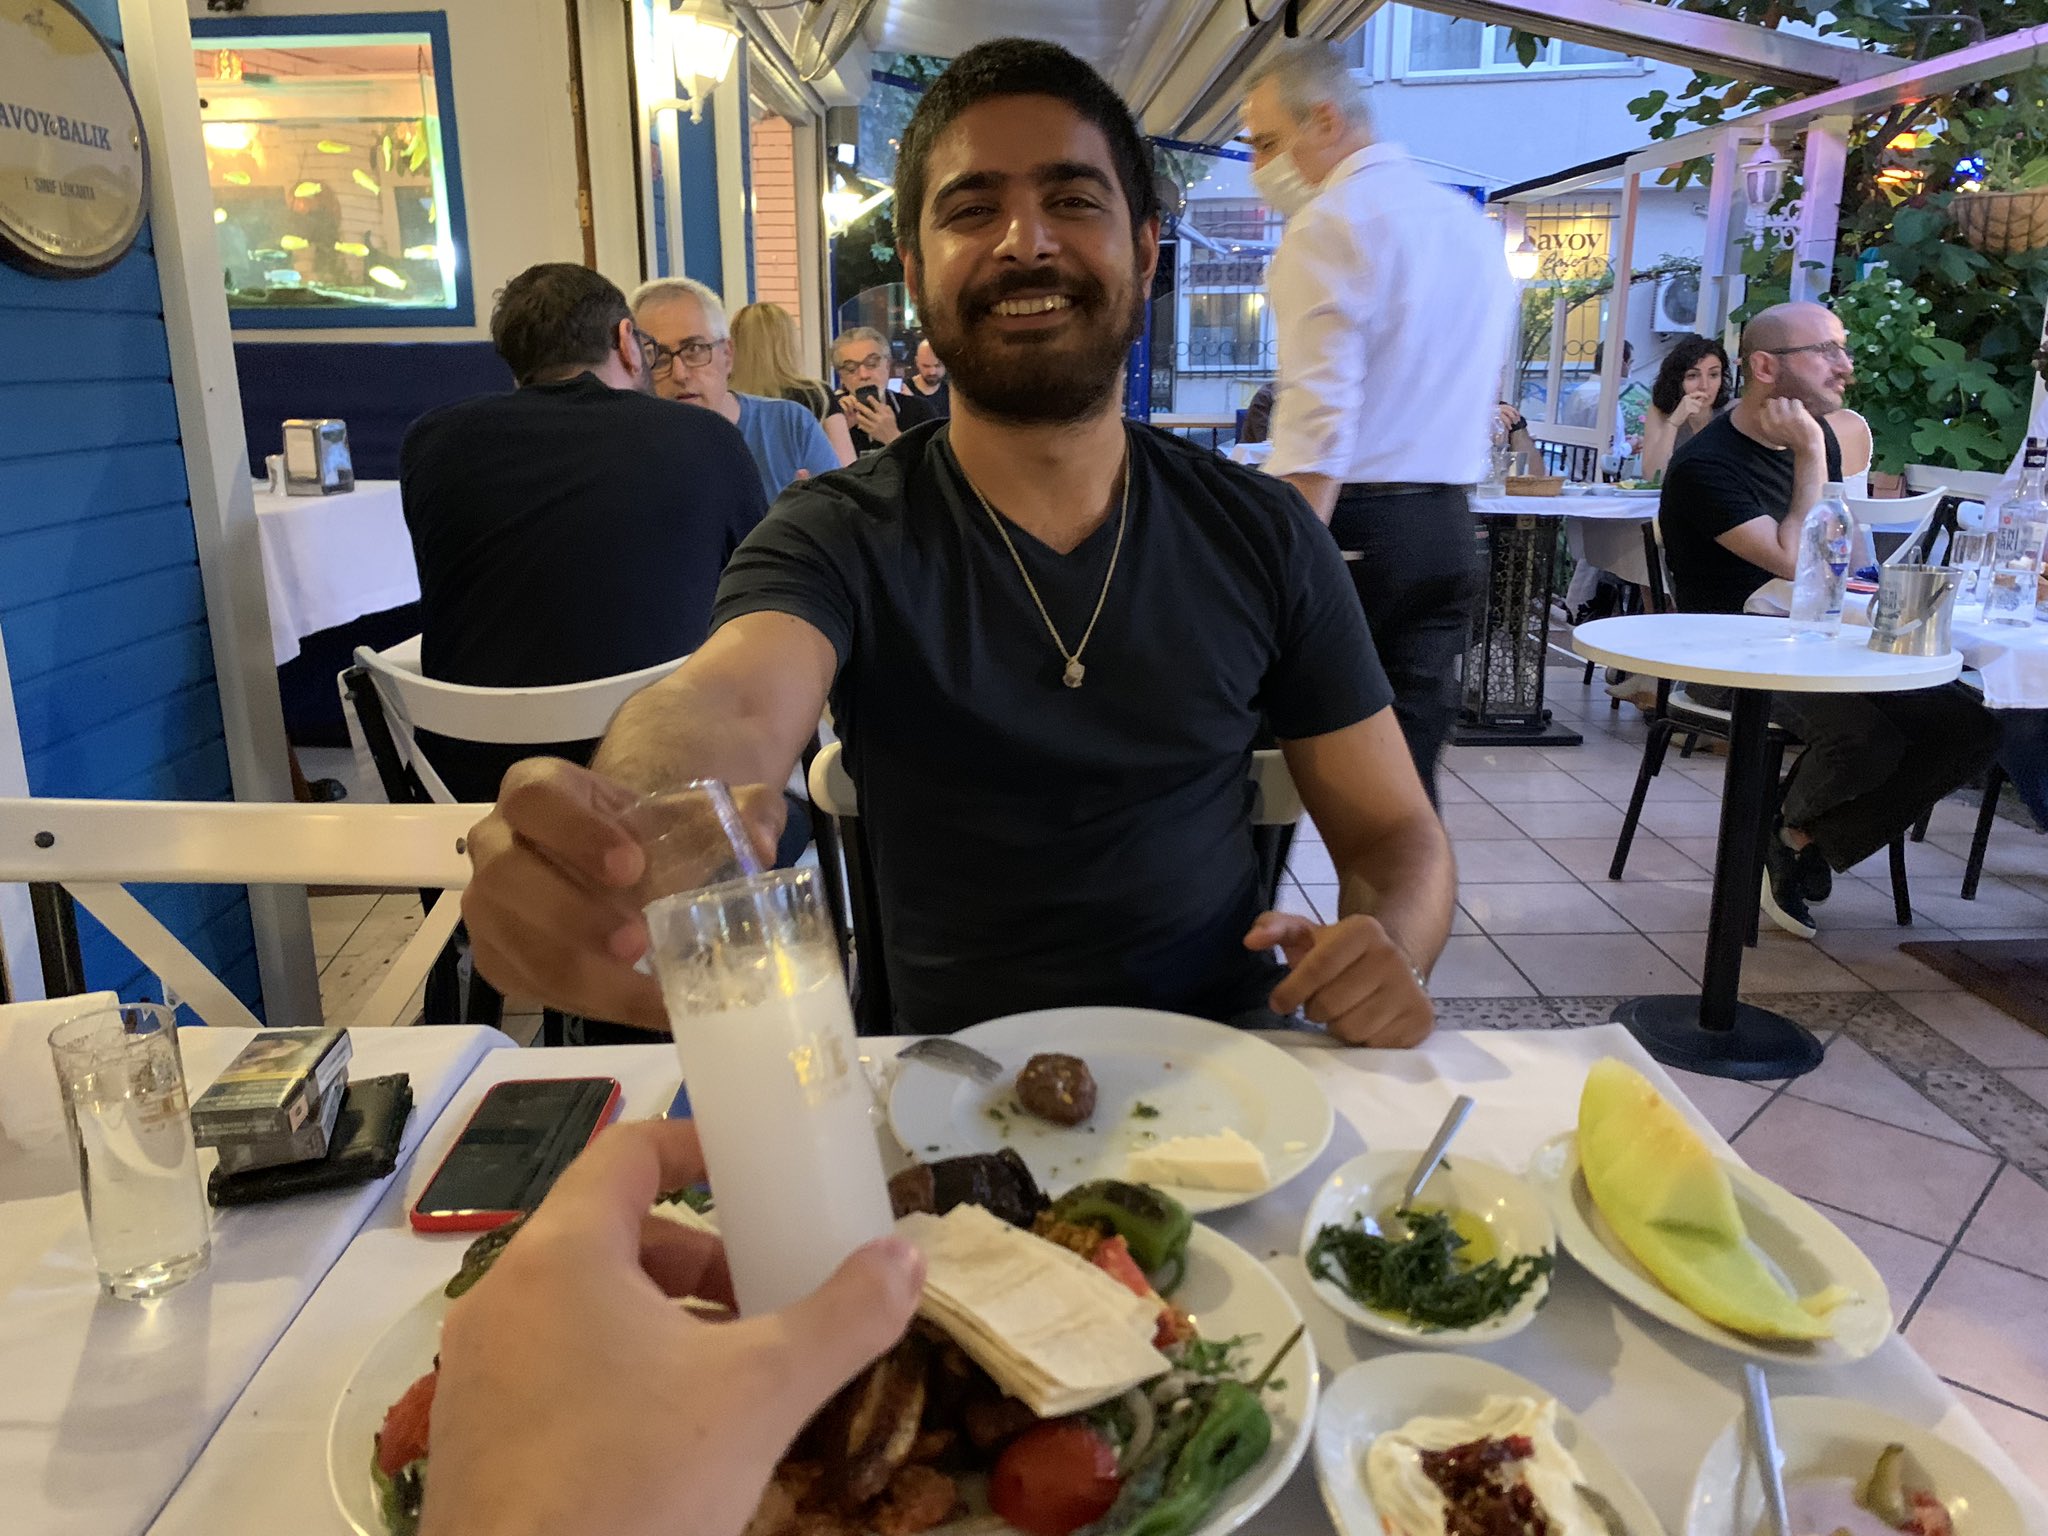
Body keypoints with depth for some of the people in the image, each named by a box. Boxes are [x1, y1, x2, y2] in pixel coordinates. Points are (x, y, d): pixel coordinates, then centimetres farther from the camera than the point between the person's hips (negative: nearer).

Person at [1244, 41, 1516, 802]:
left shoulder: (1329, 224, -8)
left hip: (1348, 525, -7)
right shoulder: (1473, 225, 18)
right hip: (1447, 534, 8)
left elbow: (1317, 424, -19)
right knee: (1405, 768, 9)